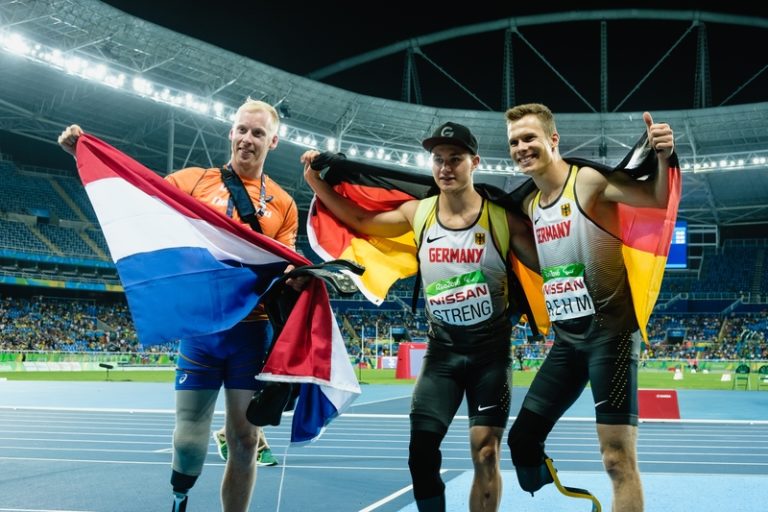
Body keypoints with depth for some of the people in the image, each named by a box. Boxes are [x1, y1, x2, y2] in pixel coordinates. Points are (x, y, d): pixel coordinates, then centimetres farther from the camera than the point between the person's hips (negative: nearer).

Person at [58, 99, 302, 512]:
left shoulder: (283, 204, 7)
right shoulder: (194, 180, 5)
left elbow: (284, 268, 7)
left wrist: (294, 277, -17)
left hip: (252, 332, 1)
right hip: (200, 326, -1)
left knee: (244, 440, 7)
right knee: (189, 441, 0)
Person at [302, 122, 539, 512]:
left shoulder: (502, 216, -10)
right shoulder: (418, 213, -1)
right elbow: (359, 221, 11)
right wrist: (316, 181, 5)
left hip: (491, 351, -2)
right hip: (442, 350, 3)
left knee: (485, 454, 0)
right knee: (421, 450, -2)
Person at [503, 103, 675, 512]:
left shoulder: (589, 180, -9)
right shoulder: (528, 206, 11)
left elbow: (659, 199, -18)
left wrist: (663, 159, -36)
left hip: (609, 332, -7)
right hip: (566, 340, 8)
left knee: (618, 457, -6)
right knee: (522, 439, 9)